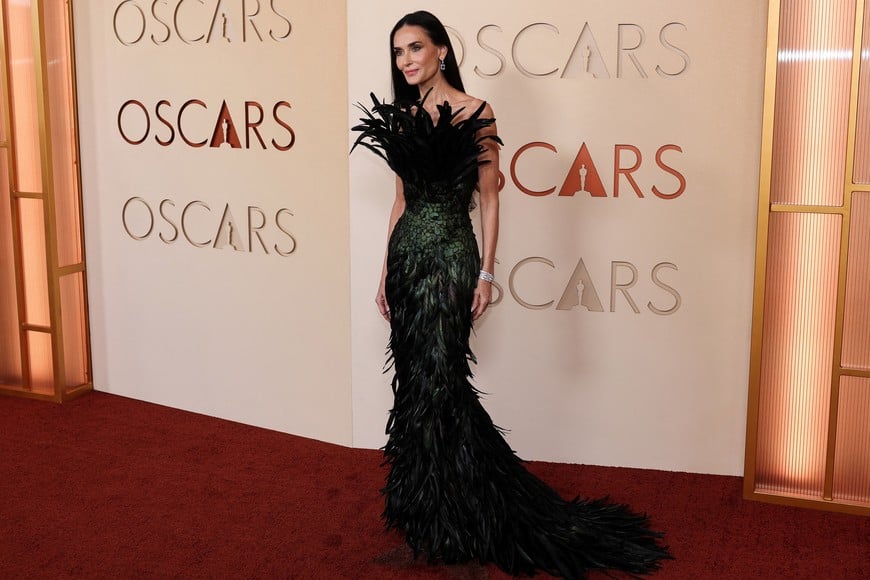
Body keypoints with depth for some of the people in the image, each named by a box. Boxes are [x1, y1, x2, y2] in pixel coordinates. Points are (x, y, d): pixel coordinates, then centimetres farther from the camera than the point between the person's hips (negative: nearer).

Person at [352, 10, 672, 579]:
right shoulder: (402, 117, 12)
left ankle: (452, 519, 11)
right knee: (413, 378, 9)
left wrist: (485, 273, -11)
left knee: (436, 381, -4)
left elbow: (489, 197, -5)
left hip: (449, 255, -6)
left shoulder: (475, 113, -5)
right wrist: (386, 271, 13)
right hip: (406, 255, 6)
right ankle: (419, 502, 24)